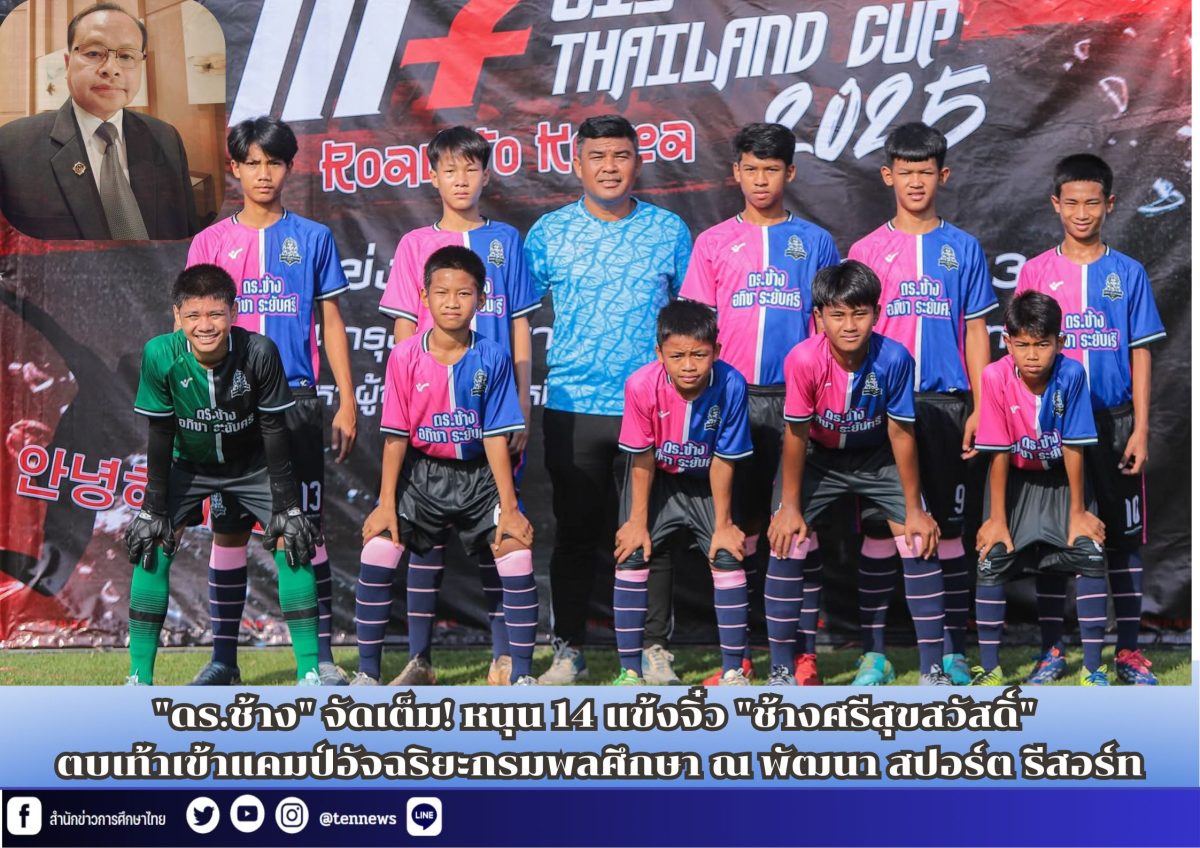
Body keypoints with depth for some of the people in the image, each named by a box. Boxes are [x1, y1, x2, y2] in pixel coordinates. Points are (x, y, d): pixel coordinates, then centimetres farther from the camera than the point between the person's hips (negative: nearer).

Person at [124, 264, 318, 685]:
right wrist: (153, 510, -12)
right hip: (189, 464, 1)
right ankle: (140, 675, -1)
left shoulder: (259, 352, -29)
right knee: (152, 544, -12)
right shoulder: (160, 355, -26)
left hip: (252, 464, -1)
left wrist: (287, 507, -17)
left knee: (291, 540, -13)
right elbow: (160, 436, -16)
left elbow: (273, 429, -19)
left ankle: (310, 670, -5)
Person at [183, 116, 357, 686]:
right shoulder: (210, 243, 7)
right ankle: (223, 657, 14)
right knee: (228, 527, 5)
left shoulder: (313, 238, 5)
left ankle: (321, 655, 6)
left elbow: (330, 323, 7)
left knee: (308, 525, 0)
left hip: (296, 402, -1)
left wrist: (347, 402, 1)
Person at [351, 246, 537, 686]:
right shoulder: (405, 356, -10)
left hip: (478, 475, 0)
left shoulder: (492, 358, -10)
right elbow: (396, 435, -6)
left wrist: (509, 508, -9)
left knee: (519, 556, -12)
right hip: (421, 473, 0)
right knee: (377, 550, -12)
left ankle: (521, 676, 3)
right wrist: (386, 503, -7)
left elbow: (496, 436, -8)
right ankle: (367, 674, 3)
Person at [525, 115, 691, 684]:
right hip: (572, 407, 0)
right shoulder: (548, 233, 4)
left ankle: (654, 648, 16)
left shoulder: (670, 231, 5)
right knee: (575, 530, 7)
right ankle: (568, 649, 17)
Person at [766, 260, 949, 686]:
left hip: (876, 455, 1)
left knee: (921, 541, -10)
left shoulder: (894, 358, -28)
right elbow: (796, 434, -19)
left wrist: (914, 509, -11)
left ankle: (932, 670, 2)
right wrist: (789, 507, -13)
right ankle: (781, 670, 3)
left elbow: (900, 432, -17)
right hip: (817, 456, -1)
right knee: (786, 541, -12)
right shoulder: (803, 359, -30)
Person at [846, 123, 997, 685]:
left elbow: (975, 331, 6)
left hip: (944, 402, 0)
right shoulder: (866, 250, 6)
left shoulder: (963, 248, 7)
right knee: (878, 524, 2)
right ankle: (874, 651, 9)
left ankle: (953, 651, 11)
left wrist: (979, 408, -1)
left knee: (946, 526, 4)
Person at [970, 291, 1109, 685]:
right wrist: (997, 519, -14)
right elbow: (999, 454, -18)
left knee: (1090, 553, -14)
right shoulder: (996, 376, -24)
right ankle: (989, 669, 2)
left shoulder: (1071, 374, -24)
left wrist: (1078, 512, -11)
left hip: (1062, 479, 0)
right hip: (1015, 479, 0)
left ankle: (1092, 669, -2)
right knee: (992, 558, -12)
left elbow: (1073, 448, -17)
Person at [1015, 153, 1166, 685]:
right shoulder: (1036, 272, 2)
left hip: (1113, 421, 0)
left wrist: (1140, 429, -4)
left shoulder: (1128, 273, 3)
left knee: (1123, 534, 4)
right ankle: (1051, 650, 14)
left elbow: (1140, 355, 3)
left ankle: (1129, 651, 13)